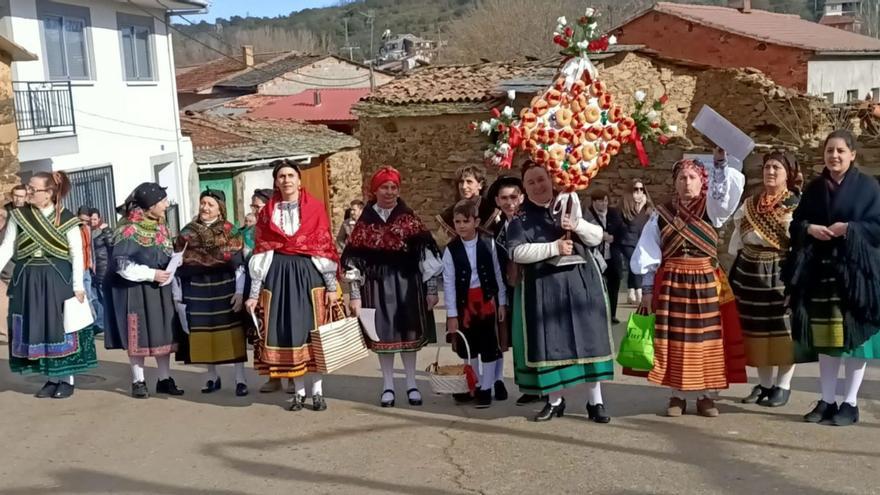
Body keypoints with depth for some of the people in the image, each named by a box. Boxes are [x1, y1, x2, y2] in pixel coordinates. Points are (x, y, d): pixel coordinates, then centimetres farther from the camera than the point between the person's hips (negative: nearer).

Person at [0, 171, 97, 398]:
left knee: (60, 329, 2)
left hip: (57, 281, -3)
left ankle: (67, 380, 13)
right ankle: (52, 379, 18)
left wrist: (78, 286, -9)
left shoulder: (66, 219, -5)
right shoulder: (19, 216, 3)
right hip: (27, 282, 3)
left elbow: (77, 254, -4)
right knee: (35, 330, 7)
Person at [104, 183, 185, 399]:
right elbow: (121, 264, -19)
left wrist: (169, 272, -3)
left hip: (160, 288, 6)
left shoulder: (161, 227, 8)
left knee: (163, 332, 6)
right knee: (138, 335, 1)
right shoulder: (129, 230, -15)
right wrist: (150, 274, -20)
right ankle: (138, 381, 12)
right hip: (135, 289, -6)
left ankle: (165, 379, 14)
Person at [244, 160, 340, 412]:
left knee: (312, 330, 1)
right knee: (286, 331, 2)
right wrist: (254, 292, 4)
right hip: (278, 275, 2)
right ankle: (299, 391, 13)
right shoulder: (267, 213, 8)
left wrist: (332, 286, -3)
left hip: (309, 273, -2)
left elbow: (325, 248, 1)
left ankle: (317, 390, 10)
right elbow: (260, 254, 7)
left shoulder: (315, 208, 2)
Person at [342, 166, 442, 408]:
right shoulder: (365, 222, 3)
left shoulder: (409, 218, 2)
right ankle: (388, 386, 16)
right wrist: (355, 294, -2)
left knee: (408, 332, 5)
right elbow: (355, 260, 2)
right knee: (382, 334, 5)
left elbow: (426, 253, 0)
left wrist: (431, 288, -5)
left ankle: (411, 384, 17)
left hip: (407, 282, 0)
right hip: (376, 284, 0)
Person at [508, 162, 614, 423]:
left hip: (581, 281, 1)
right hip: (543, 287, -1)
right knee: (549, 343, 2)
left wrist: (577, 225, -13)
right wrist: (554, 247, -17)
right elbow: (517, 252, -13)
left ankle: (595, 401, 10)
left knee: (589, 338, 1)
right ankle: (555, 400, 18)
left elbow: (597, 237, 7)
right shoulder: (520, 217, 1)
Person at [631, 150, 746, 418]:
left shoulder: (711, 209, 4)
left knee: (706, 339, 3)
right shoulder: (661, 214, 4)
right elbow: (649, 255, 4)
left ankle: (706, 396, 13)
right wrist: (647, 289, 0)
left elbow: (729, 188, -16)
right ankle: (677, 395, 12)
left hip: (706, 284, 0)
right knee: (674, 339, 1)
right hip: (671, 284, 0)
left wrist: (720, 161, -30)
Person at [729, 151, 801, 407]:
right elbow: (737, 242, 13)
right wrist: (733, 276, 11)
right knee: (757, 331, 9)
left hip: (782, 274, -5)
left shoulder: (796, 206, -6)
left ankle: (783, 386, 12)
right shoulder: (749, 205, 9)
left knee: (784, 330, 1)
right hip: (751, 273, 5)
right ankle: (764, 384, 20)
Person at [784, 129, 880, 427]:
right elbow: (795, 224, 11)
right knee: (825, 336, 7)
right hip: (820, 270, 4)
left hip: (855, 270, -4)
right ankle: (827, 401, 15)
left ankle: (850, 403, 7)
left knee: (854, 334, -2)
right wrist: (809, 229, -9)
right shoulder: (814, 188, 12)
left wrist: (850, 229, -18)